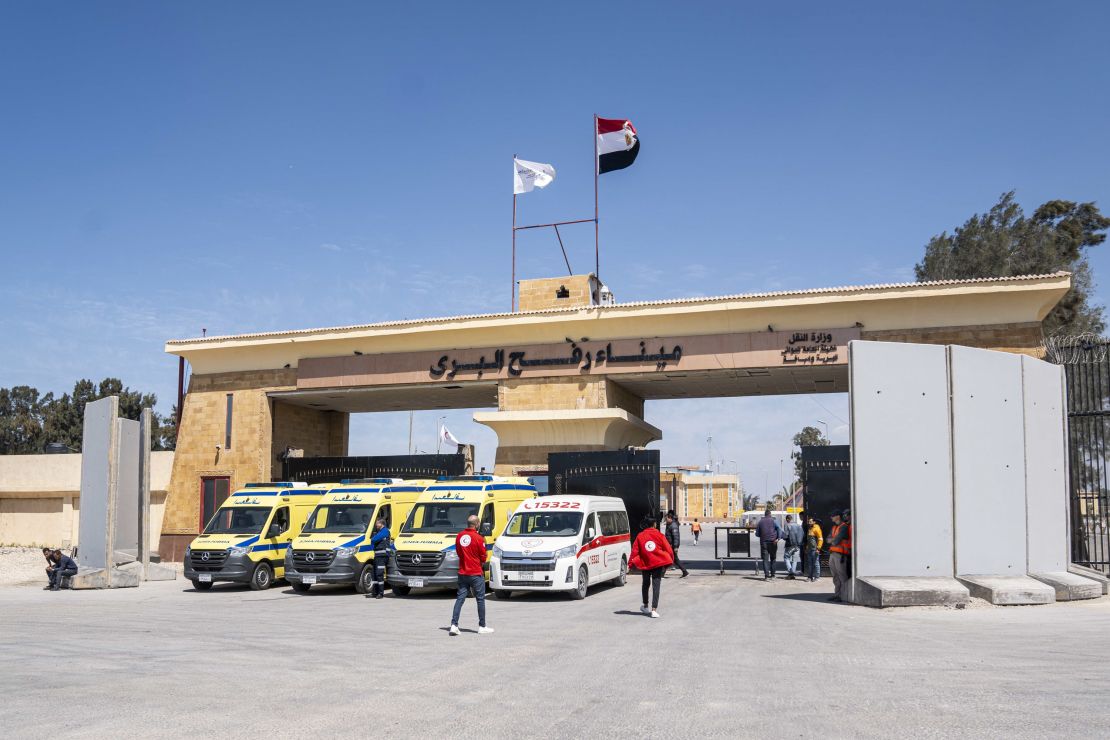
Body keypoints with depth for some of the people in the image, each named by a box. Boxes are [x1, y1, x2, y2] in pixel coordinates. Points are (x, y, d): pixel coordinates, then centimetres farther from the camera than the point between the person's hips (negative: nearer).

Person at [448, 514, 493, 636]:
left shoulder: (459, 536, 1)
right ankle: (482, 627, 13)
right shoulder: (479, 538, -15)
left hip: (462, 573, 5)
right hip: (476, 573, -5)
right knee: (480, 599, 7)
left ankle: (454, 625, -1)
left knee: (460, 598, 8)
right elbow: (483, 557, -8)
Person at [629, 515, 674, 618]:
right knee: (656, 586, -3)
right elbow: (668, 549, -1)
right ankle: (654, 610, -13)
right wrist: (671, 560, 13)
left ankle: (645, 606, 34)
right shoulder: (659, 535, -3)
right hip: (659, 563, -2)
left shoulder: (640, 536, -1)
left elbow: (635, 551, -1)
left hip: (645, 564, 2)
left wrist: (631, 563, 4)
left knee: (646, 584, 22)